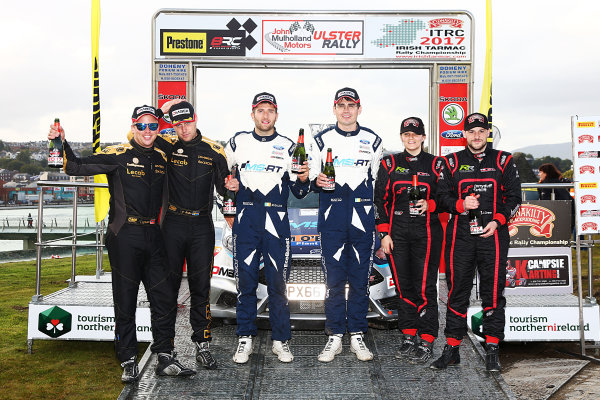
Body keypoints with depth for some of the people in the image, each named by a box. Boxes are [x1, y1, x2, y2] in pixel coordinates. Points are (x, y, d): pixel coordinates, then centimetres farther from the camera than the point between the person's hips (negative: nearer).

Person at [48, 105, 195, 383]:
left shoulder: (162, 159, 12)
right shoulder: (118, 155, -5)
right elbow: (76, 167, -7)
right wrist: (61, 143, -20)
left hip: (152, 235, 5)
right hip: (124, 235, -5)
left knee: (162, 297, 6)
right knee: (125, 300, 3)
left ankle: (165, 358, 16)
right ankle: (128, 361, 14)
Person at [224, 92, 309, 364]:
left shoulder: (288, 147, 8)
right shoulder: (238, 142, 10)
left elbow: (299, 193, 8)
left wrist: (303, 179, -12)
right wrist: (228, 184, 5)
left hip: (276, 222, 0)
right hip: (245, 220, 1)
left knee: (278, 283, 1)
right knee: (245, 282, 2)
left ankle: (281, 341, 12)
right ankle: (245, 339, 14)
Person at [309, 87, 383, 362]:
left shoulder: (373, 140, 11)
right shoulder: (322, 140, 9)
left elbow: (379, 180, 15)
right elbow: (312, 180, 12)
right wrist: (317, 182, -13)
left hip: (363, 216, 1)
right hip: (332, 216, 0)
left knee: (360, 278, 3)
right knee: (333, 277, -1)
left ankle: (357, 336, 13)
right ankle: (334, 337, 9)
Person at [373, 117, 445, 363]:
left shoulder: (435, 165, 6)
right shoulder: (390, 164, 9)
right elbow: (380, 199, 7)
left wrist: (429, 205, -12)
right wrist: (384, 233, 0)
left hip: (426, 232, -2)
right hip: (397, 231, 2)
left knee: (425, 286, -6)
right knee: (403, 285, 6)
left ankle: (426, 343, 2)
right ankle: (408, 338, 17)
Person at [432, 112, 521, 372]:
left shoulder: (503, 161, 9)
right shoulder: (453, 162, 11)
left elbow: (514, 197, 7)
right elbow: (441, 195, 9)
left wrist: (498, 220, -8)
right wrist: (461, 204, -10)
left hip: (493, 234, 0)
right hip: (460, 236, 1)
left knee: (493, 292, 0)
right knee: (457, 292, 3)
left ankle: (492, 352, 9)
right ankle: (451, 349, 11)